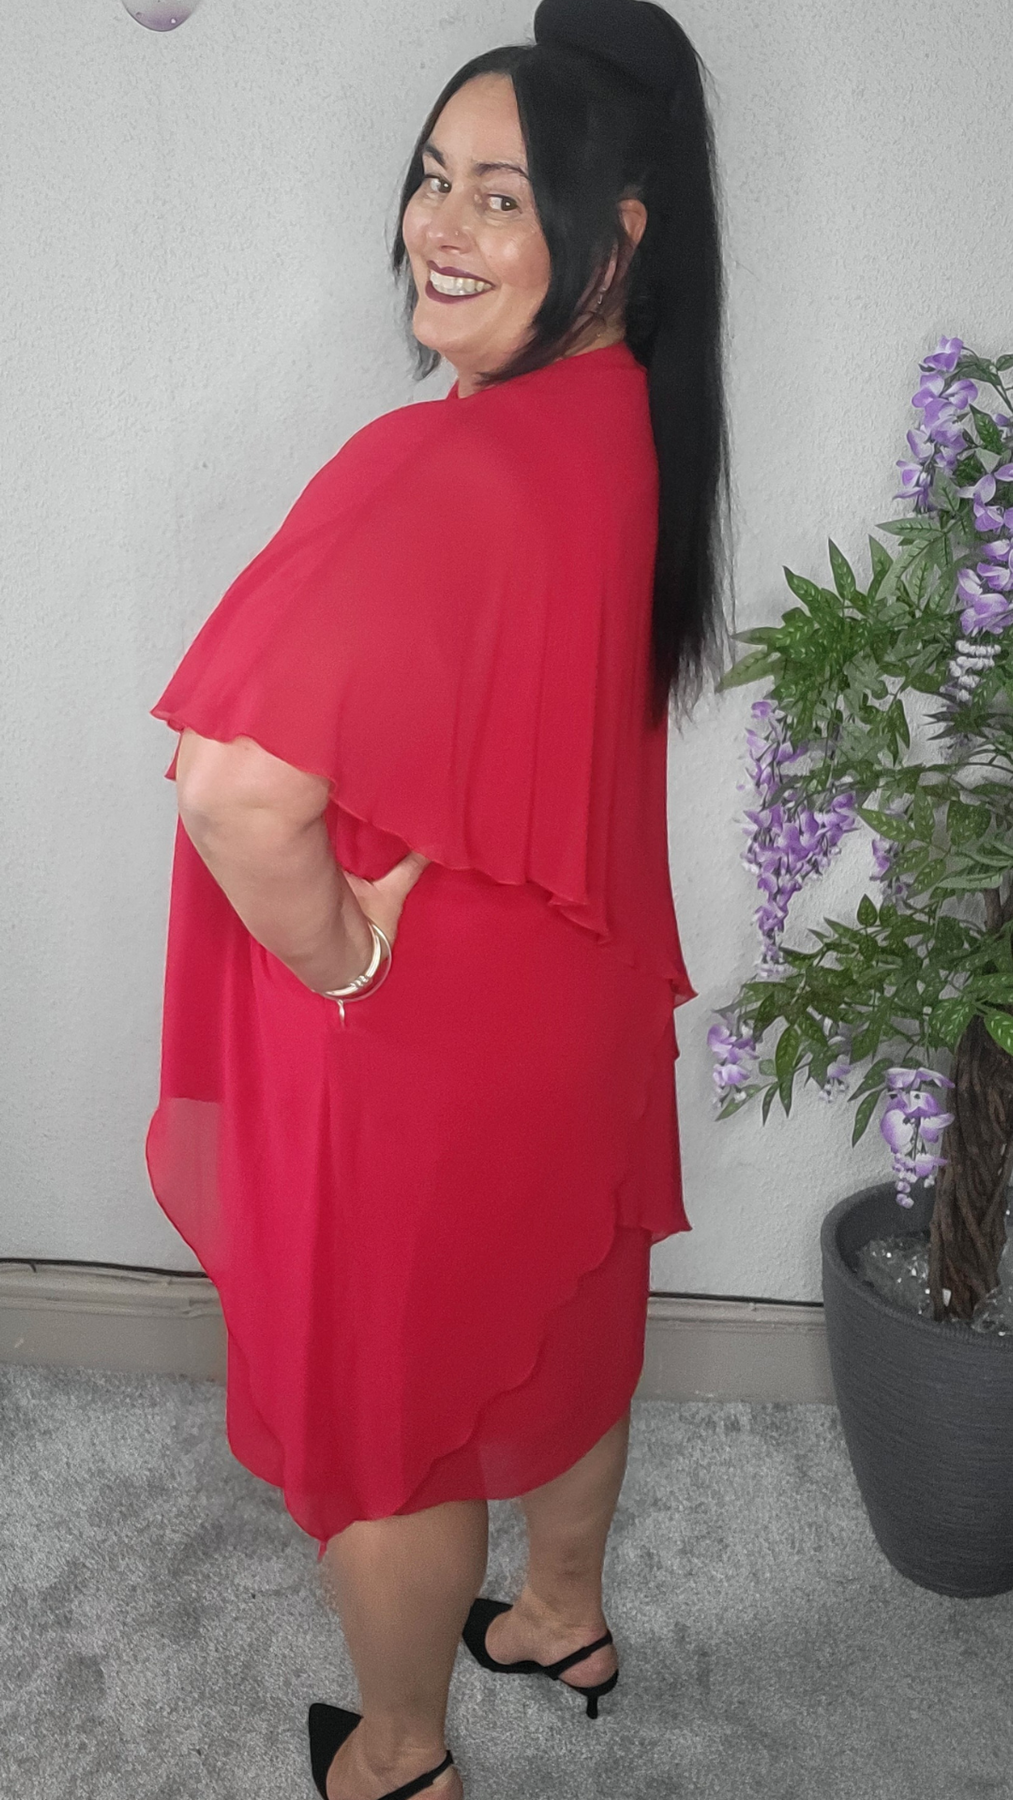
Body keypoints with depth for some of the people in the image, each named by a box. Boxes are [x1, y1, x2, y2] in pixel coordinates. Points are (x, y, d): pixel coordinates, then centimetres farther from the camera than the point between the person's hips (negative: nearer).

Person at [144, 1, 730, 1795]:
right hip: (574, 995, 8)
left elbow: (237, 786, -41)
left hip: (411, 1042, -8)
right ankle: (564, 1615, 53)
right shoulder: (626, 422, -2)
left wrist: (335, 954, -24)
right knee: (558, 1314, 27)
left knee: (379, 1395, 15)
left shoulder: (454, 469, -31)